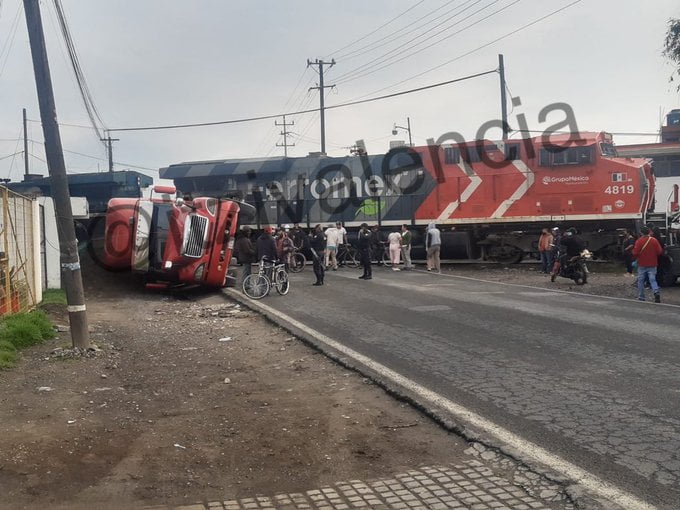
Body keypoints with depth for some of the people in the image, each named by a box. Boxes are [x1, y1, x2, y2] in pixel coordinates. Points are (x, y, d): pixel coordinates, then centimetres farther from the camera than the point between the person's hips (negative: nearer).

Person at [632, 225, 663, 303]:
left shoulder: (639, 241, -11)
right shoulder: (654, 240, -3)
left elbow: (635, 253, -12)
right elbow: (660, 251, -2)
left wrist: (637, 258, 10)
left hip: (642, 264, -2)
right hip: (652, 264, 2)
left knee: (641, 281, 10)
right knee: (652, 280, 4)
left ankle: (641, 297, 13)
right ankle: (656, 292, -20)